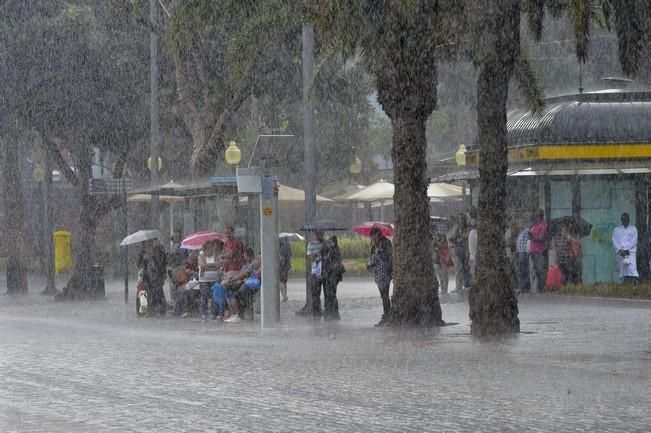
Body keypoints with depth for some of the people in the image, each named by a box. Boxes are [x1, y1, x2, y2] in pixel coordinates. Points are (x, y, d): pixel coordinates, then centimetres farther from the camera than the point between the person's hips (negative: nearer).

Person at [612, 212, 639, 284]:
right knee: (623, 269, -7)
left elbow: (634, 241, 3)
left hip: (630, 251, -2)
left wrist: (626, 249, -9)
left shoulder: (633, 229, 14)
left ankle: (634, 282, -32)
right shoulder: (616, 229, 19)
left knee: (632, 267, -21)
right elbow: (614, 241, 8)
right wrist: (620, 250, -7)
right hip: (620, 253, 2)